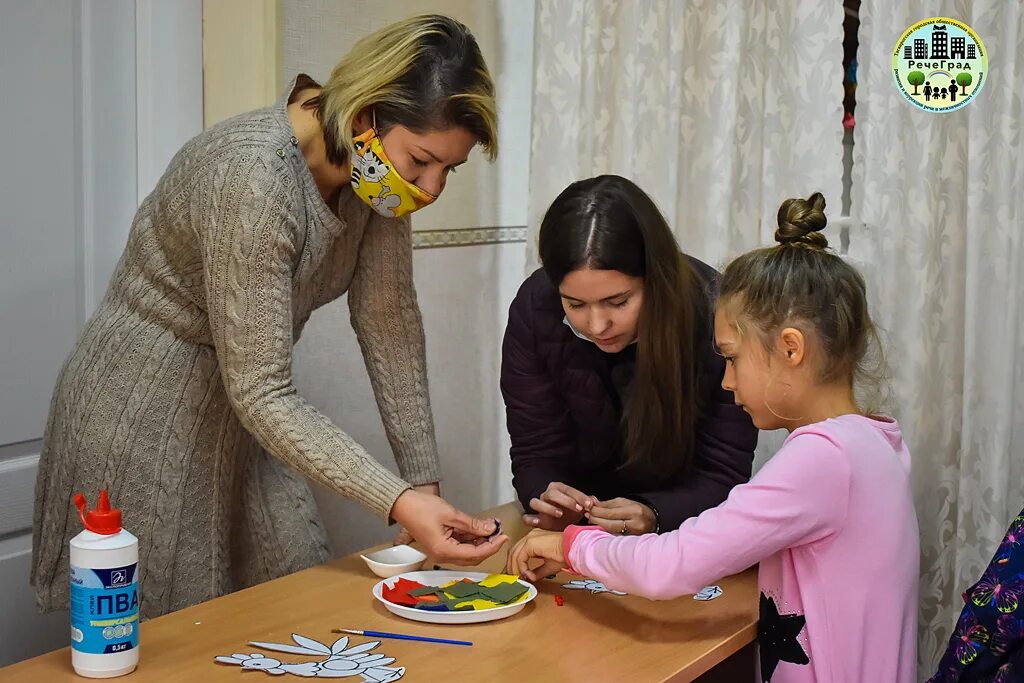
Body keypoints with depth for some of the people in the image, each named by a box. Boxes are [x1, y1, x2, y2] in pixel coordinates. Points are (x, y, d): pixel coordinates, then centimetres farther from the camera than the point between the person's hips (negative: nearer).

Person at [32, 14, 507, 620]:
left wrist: (426, 483, -6)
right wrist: (400, 502, -35)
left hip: (237, 410, 8)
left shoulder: (374, 171, -10)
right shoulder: (252, 179, -32)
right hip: (143, 414, -7)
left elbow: (390, 323, -4)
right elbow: (261, 394, -30)